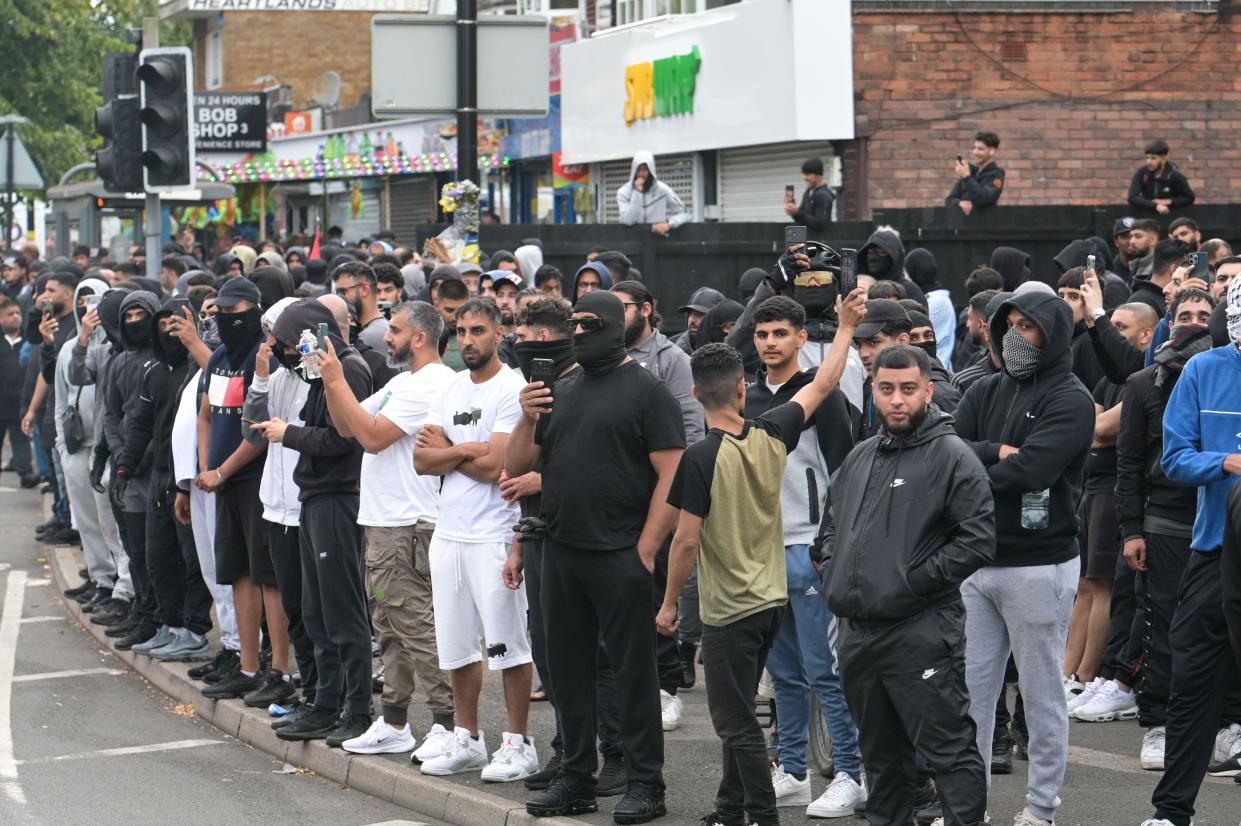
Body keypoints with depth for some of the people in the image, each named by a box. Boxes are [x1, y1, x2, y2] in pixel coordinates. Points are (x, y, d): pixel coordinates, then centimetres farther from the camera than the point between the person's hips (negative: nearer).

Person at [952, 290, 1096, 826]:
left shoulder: (1070, 401, -7)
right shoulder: (986, 392, 12)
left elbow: (1029, 470, -21)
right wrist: (995, 453, -16)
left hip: (1038, 565, -6)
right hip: (977, 561, 6)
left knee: (1041, 693, 3)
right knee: (970, 688, 8)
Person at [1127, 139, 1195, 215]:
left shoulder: (1174, 175, -12)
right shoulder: (1141, 173, -10)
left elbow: (1189, 198, -1)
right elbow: (1132, 198, -20)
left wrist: (1168, 202, -15)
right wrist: (1156, 206, -30)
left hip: (1170, 215, -2)